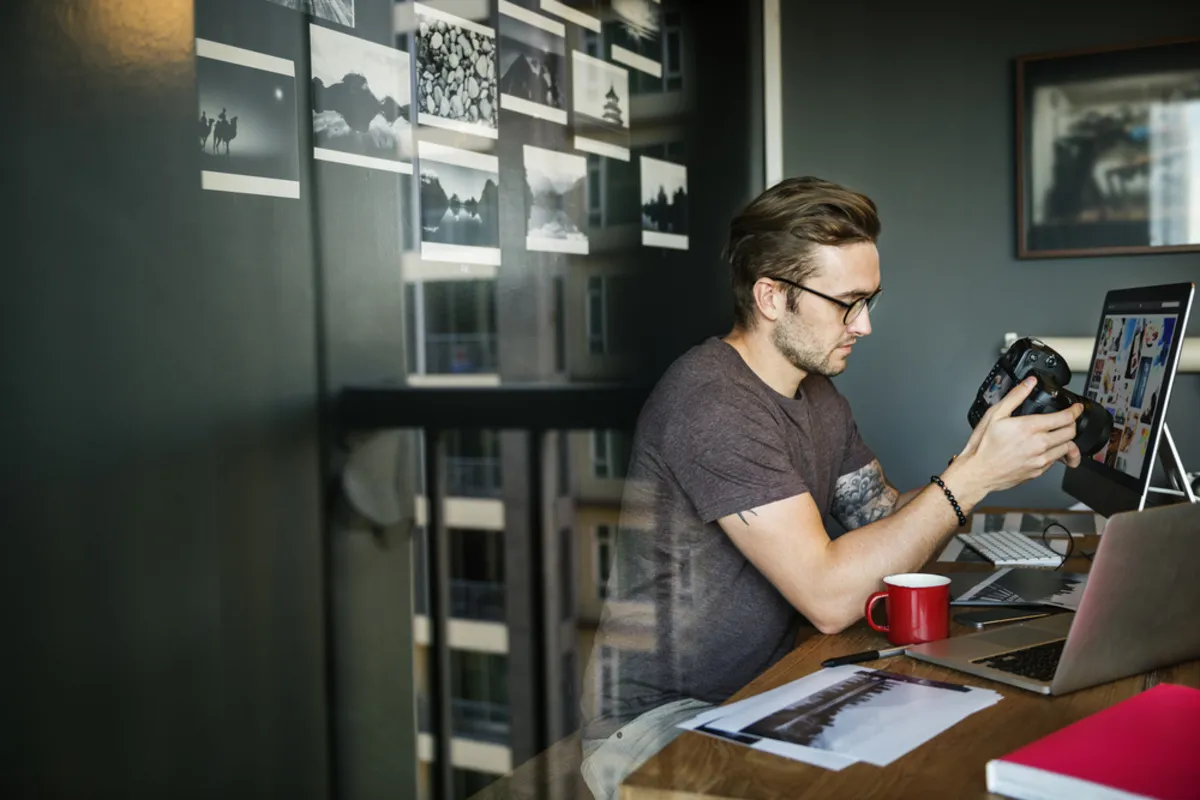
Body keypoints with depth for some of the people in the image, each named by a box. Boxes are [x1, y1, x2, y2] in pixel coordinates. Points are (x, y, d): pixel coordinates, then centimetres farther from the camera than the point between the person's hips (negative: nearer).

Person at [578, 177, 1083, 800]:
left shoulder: (816, 392, 9)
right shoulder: (711, 402, -23)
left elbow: (888, 526, 9)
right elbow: (828, 597, -26)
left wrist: (975, 462, -8)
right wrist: (972, 477, -23)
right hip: (661, 722, -9)